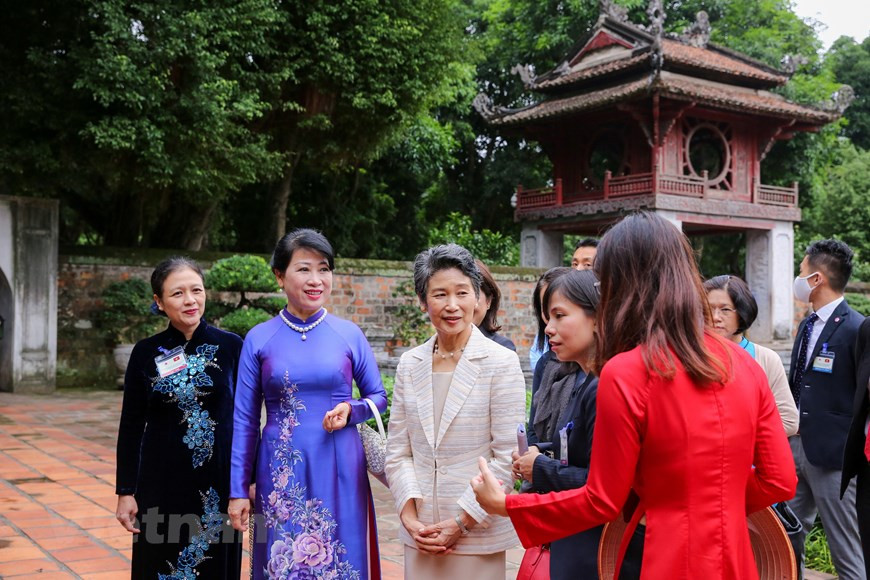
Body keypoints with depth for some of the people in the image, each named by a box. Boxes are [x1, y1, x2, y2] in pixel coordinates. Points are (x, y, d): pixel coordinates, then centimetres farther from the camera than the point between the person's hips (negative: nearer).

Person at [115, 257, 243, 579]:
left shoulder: (232, 346, -3)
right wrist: (125, 491, 0)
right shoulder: (146, 353, -1)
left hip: (219, 480, 0)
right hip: (162, 482, 1)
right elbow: (131, 427, 3)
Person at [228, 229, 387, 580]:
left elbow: (378, 396, 10)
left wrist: (350, 411, -11)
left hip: (339, 471, 0)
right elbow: (244, 420, 2)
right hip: (282, 473, 0)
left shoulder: (349, 335, 0)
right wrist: (237, 490, 1)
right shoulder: (259, 339, -1)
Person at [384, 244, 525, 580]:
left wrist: (462, 521, -10)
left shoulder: (502, 363, -6)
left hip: (478, 536, -3)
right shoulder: (409, 364, 5)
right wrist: (409, 515, -5)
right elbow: (398, 452, 7)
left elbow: (506, 456, -8)